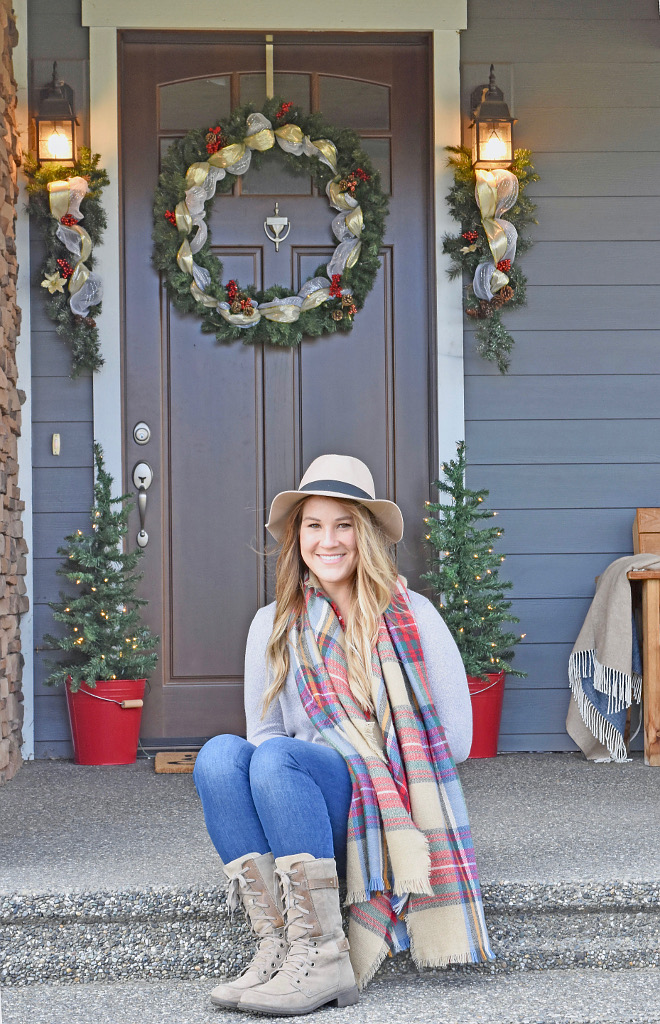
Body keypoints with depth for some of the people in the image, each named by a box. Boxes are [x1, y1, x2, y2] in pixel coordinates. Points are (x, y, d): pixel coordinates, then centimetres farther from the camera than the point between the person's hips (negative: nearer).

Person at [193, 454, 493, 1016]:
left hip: (396, 813, -3)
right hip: (306, 819, 3)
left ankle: (323, 953, -32)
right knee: (220, 754, -27)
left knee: (276, 758, -31)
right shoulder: (274, 625, 13)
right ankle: (277, 943, -30)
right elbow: (264, 729, 13)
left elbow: (455, 737, 1)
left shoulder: (413, 617, 5)